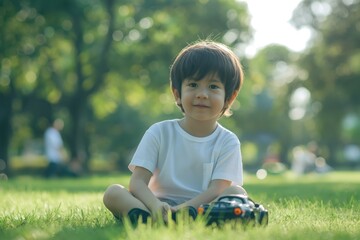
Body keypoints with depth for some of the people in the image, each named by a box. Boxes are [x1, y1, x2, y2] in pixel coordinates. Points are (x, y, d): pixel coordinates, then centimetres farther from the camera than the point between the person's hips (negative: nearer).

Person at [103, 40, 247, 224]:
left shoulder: (227, 142, 4)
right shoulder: (160, 133, 5)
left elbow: (217, 190, -9)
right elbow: (137, 181, -5)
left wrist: (185, 208, -29)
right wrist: (155, 206, -29)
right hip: (160, 206, 1)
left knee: (237, 192, -25)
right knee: (113, 192, -20)